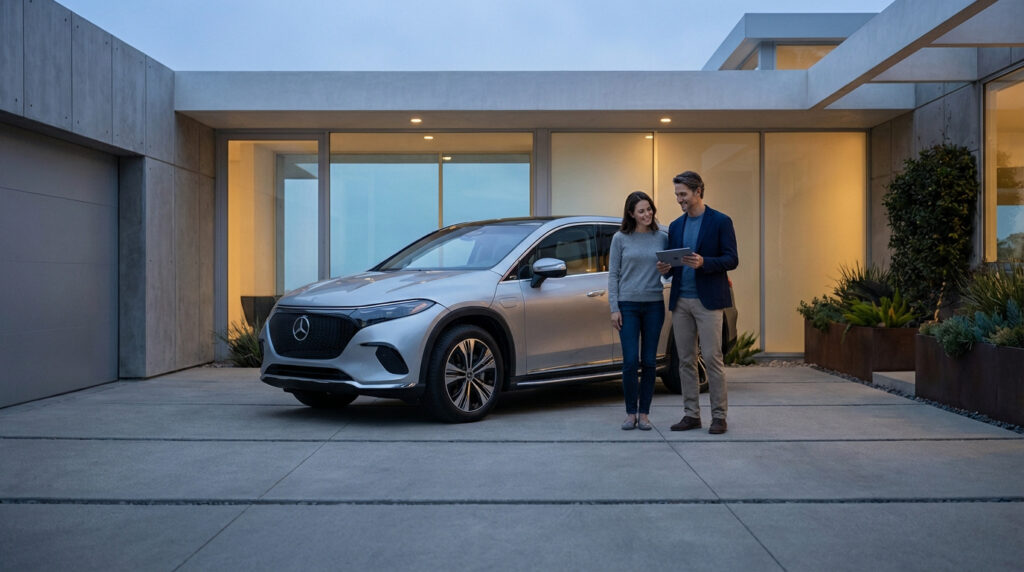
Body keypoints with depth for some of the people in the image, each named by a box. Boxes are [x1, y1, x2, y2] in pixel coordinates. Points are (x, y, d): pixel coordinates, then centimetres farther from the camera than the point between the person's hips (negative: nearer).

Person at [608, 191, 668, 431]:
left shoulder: (662, 238, 6)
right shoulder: (620, 238, 2)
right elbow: (613, 274, 2)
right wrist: (614, 308, -5)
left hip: (654, 305, 2)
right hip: (628, 305, -2)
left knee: (649, 362, 3)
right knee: (630, 361, -6)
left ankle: (644, 413, 13)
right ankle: (630, 413, 8)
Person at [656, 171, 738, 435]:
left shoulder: (721, 222, -2)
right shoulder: (675, 226, 14)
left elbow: (732, 259, -7)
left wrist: (703, 262, -23)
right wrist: (666, 268, -6)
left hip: (708, 300, -5)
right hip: (680, 301, 5)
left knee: (712, 358, -5)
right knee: (685, 360, 7)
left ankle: (719, 416, 4)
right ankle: (691, 415, 15)